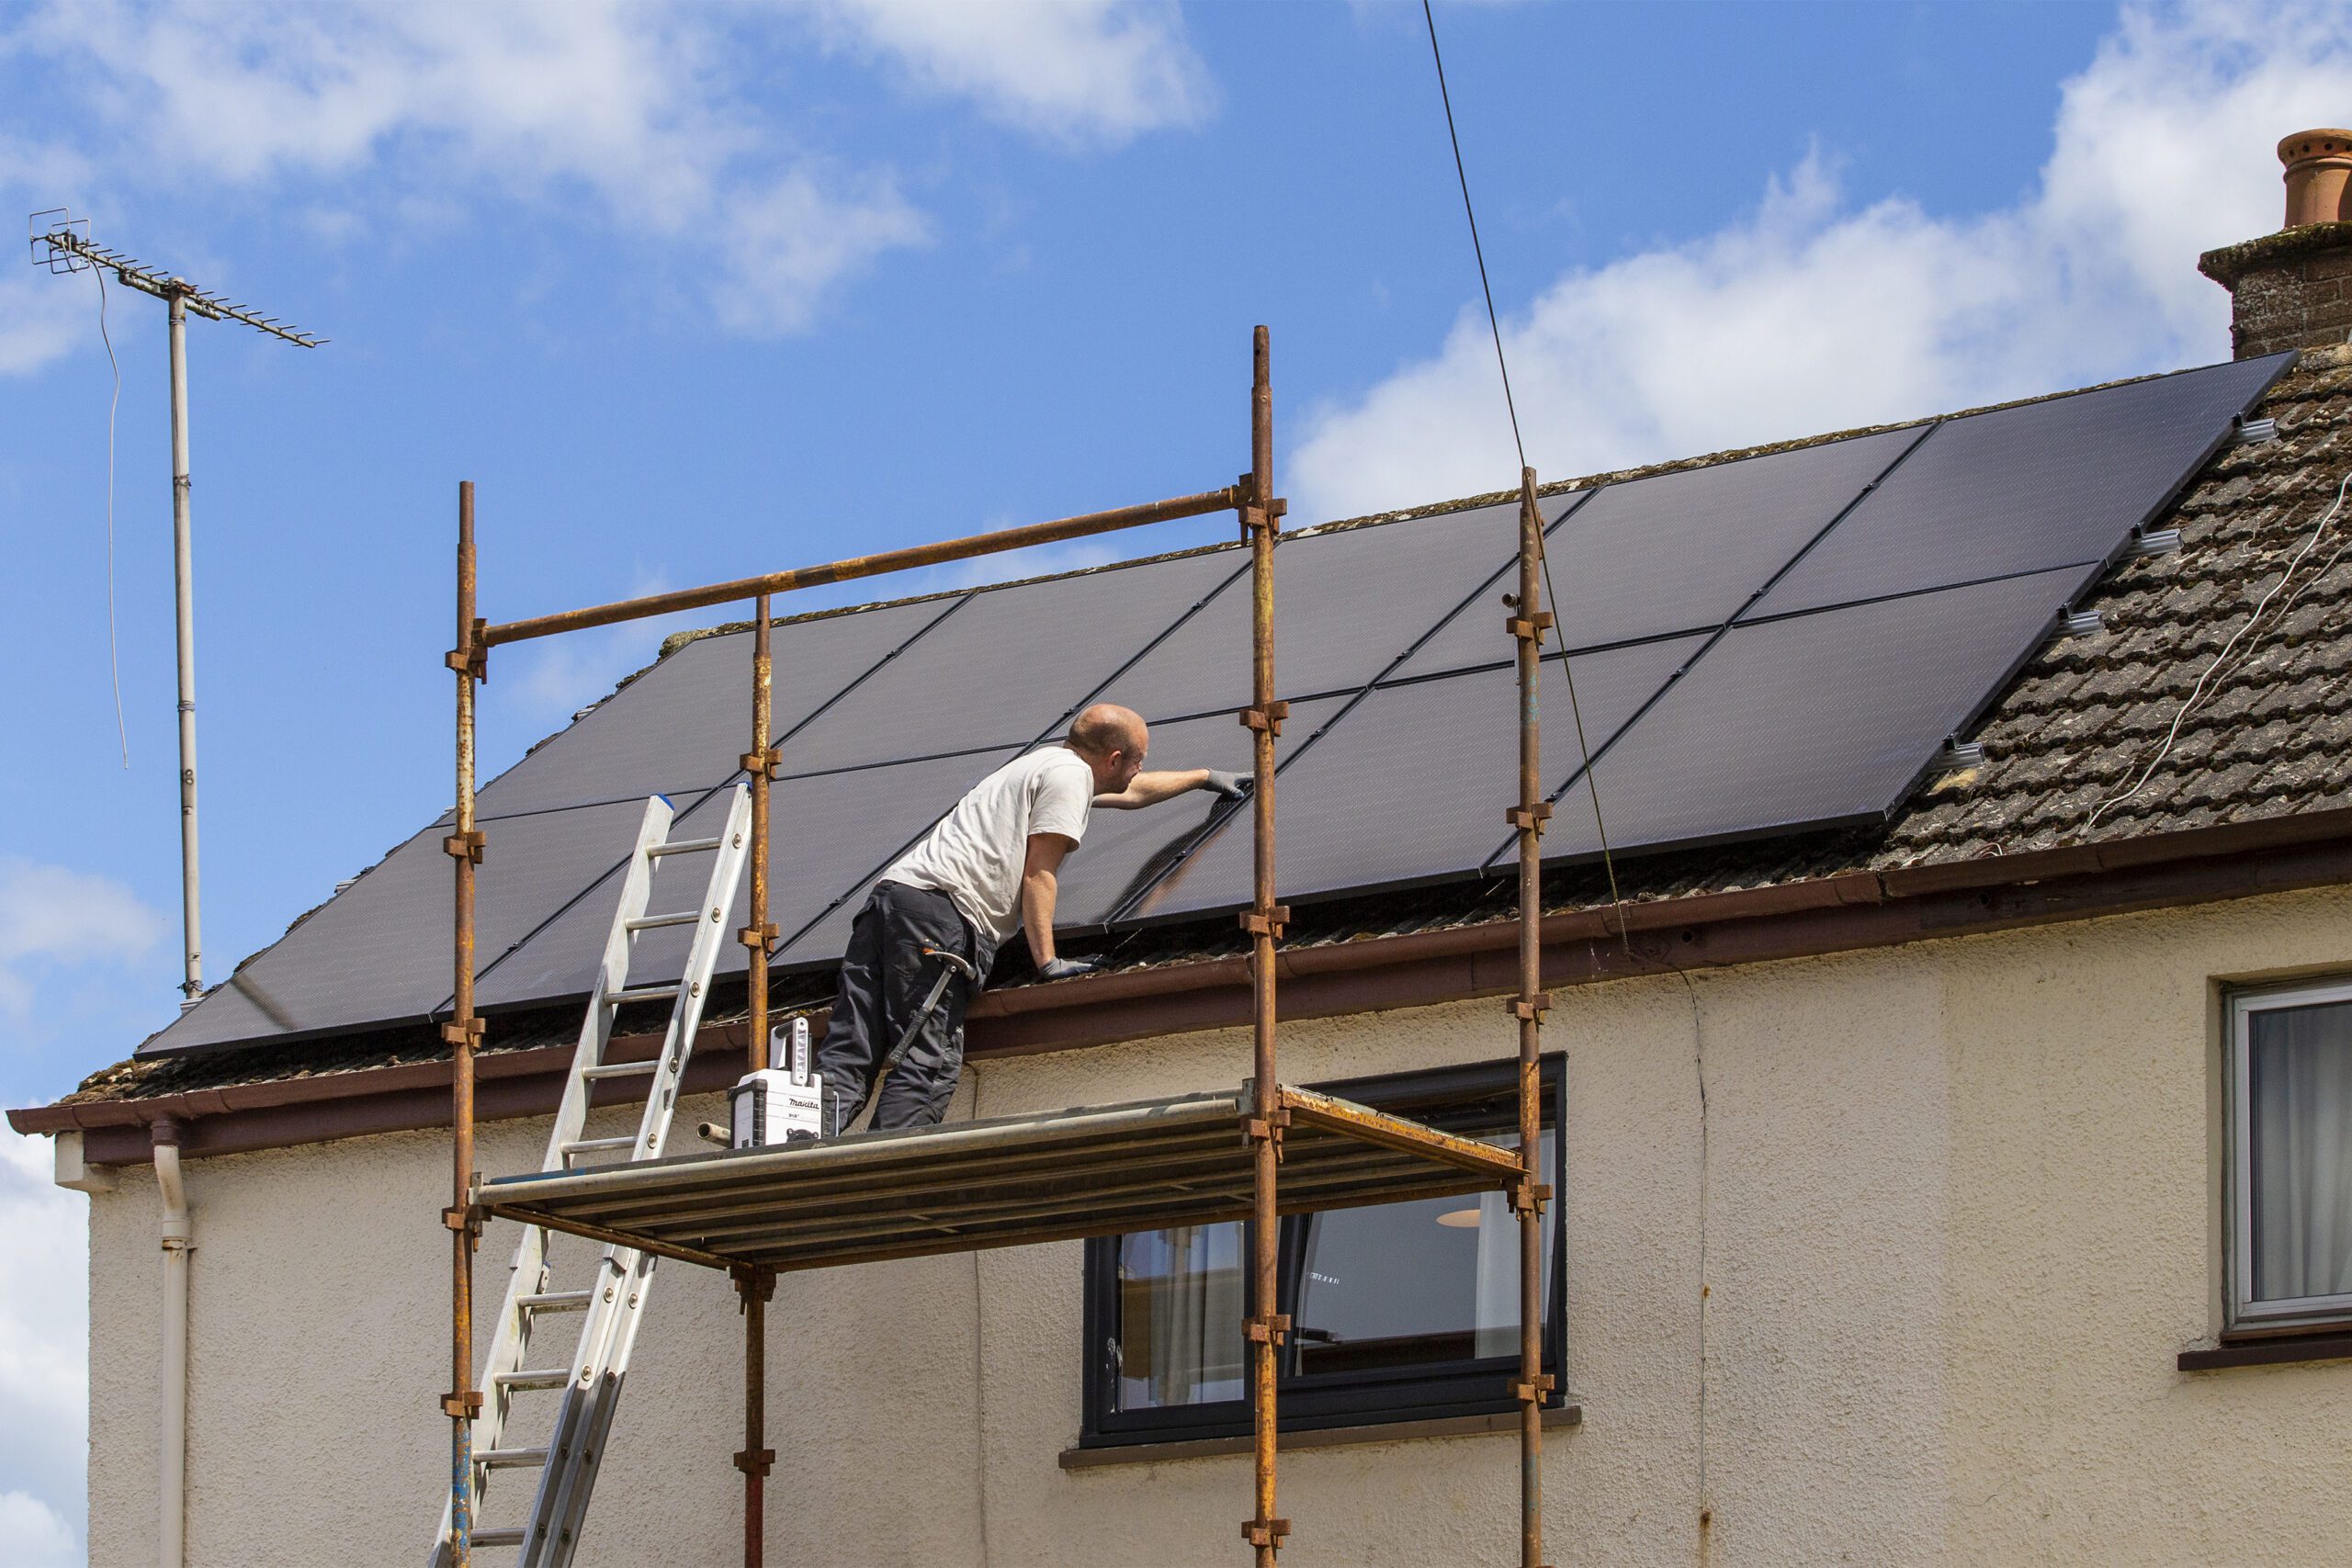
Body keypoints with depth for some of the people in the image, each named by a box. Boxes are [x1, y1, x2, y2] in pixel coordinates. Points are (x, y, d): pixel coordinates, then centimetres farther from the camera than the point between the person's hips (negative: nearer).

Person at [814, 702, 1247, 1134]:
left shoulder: (1054, 762, 31)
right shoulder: (1069, 776, 0)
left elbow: (1133, 791, 49)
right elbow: (1037, 874, -7)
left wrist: (1203, 777, 61)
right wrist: (1047, 962, -8)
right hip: (940, 909, -9)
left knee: (846, 1062, -5)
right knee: (928, 1068, -15)